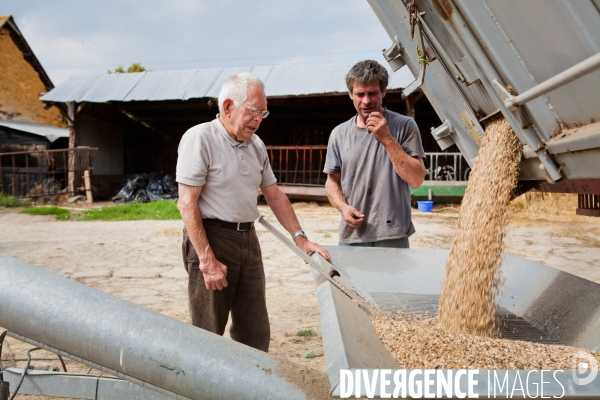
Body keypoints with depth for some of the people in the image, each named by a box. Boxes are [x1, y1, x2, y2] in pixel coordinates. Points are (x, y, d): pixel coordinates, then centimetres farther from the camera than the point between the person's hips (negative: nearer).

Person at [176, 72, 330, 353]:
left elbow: (274, 194, 16)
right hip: (211, 238, -7)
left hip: (248, 239, 7)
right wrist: (207, 261, -19)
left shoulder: (256, 145, 10)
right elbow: (187, 203, -16)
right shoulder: (200, 138, -12)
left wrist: (300, 238, 9)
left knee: (256, 334, 10)